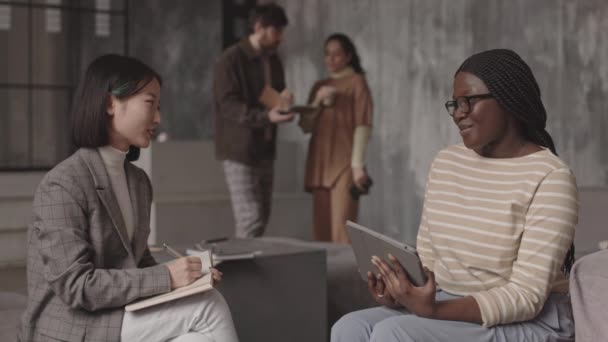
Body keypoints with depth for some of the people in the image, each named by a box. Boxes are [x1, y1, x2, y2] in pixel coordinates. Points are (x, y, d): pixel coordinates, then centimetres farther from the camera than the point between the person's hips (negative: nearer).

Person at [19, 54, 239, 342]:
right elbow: (76, 287, -21)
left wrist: (183, 275, -4)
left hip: (125, 316, 8)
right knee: (208, 307, -20)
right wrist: (165, 278, -23)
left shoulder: (139, 181, 12)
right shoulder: (62, 185, -15)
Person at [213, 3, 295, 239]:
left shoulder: (273, 61, 13)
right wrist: (267, 116, -30)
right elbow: (229, 106, -18)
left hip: (265, 149, 8)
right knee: (251, 218, -11)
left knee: (262, 217, 9)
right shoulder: (231, 59, -12)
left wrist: (284, 103, -3)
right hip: (239, 149, -8)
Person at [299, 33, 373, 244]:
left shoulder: (356, 82, -1)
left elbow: (362, 125, -8)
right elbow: (305, 126, 12)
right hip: (320, 165, 6)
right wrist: (318, 101, -4)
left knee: (342, 231, -12)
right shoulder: (319, 86, 17)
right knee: (321, 230, 6)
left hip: (344, 166, -6)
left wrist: (358, 165, -14)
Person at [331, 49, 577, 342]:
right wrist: (398, 290, -12)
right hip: (449, 310, 7)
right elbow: (426, 259, 12)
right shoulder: (445, 164, 9)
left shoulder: (550, 178, -14)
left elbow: (527, 296, -19)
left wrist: (433, 310, -30)